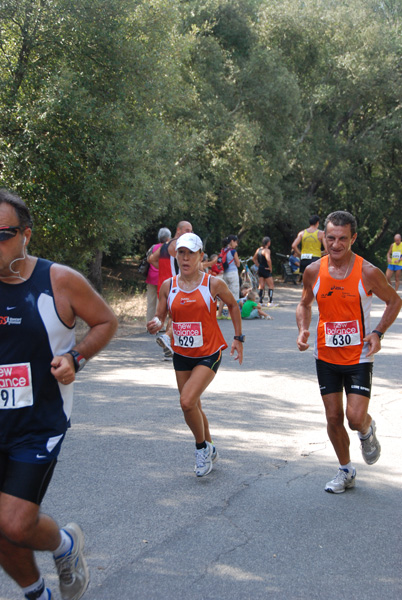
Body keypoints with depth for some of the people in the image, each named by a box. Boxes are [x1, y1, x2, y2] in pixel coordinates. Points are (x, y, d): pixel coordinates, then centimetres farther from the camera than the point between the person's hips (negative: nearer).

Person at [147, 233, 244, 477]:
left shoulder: (214, 284, -9)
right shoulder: (168, 286, -1)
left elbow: (233, 304, 7)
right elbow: (160, 315, 4)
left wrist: (238, 338, 7)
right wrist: (157, 323, -20)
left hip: (208, 354, -4)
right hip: (181, 355, 5)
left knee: (187, 401, -19)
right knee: (192, 405, 12)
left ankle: (202, 447, 6)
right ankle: (210, 450, 35)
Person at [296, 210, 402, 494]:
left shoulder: (368, 272, -14)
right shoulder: (313, 272, -5)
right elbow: (305, 304, 12)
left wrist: (378, 332, -13)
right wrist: (303, 330, -7)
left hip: (359, 356, -3)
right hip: (326, 356, 3)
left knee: (355, 418, -12)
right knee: (334, 418, 7)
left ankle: (368, 430, 27)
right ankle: (346, 471, 28)